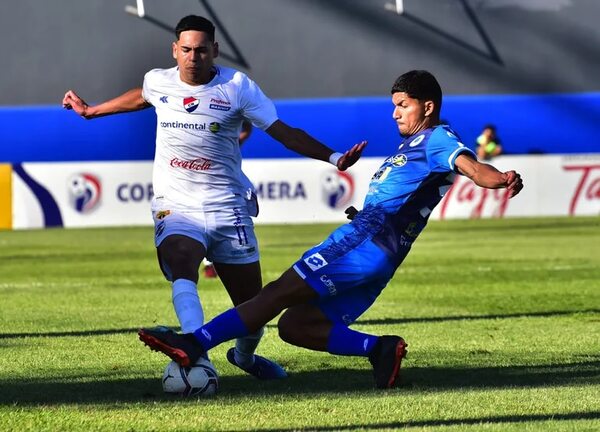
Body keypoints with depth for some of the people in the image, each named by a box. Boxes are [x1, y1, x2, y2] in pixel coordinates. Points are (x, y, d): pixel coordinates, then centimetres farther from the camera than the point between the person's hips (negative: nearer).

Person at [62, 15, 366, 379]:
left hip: (227, 209, 0)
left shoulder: (238, 87, -5)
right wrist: (91, 111, 43)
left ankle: (244, 355, 39)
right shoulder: (158, 82, 5)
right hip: (175, 209, 0)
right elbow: (140, 98, 30)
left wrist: (334, 158, -16)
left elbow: (284, 132, -5)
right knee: (182, 270, -34)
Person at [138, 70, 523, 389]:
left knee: (281, 292, -16)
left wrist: (502, 180, -39)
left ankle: (195, 343, -21)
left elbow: (471, 166, -20)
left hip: (368, 242, -10)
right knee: (295, 324, 2)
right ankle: (379, 348, -8)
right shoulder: (414, 144, 27)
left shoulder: (437, 137, -2)